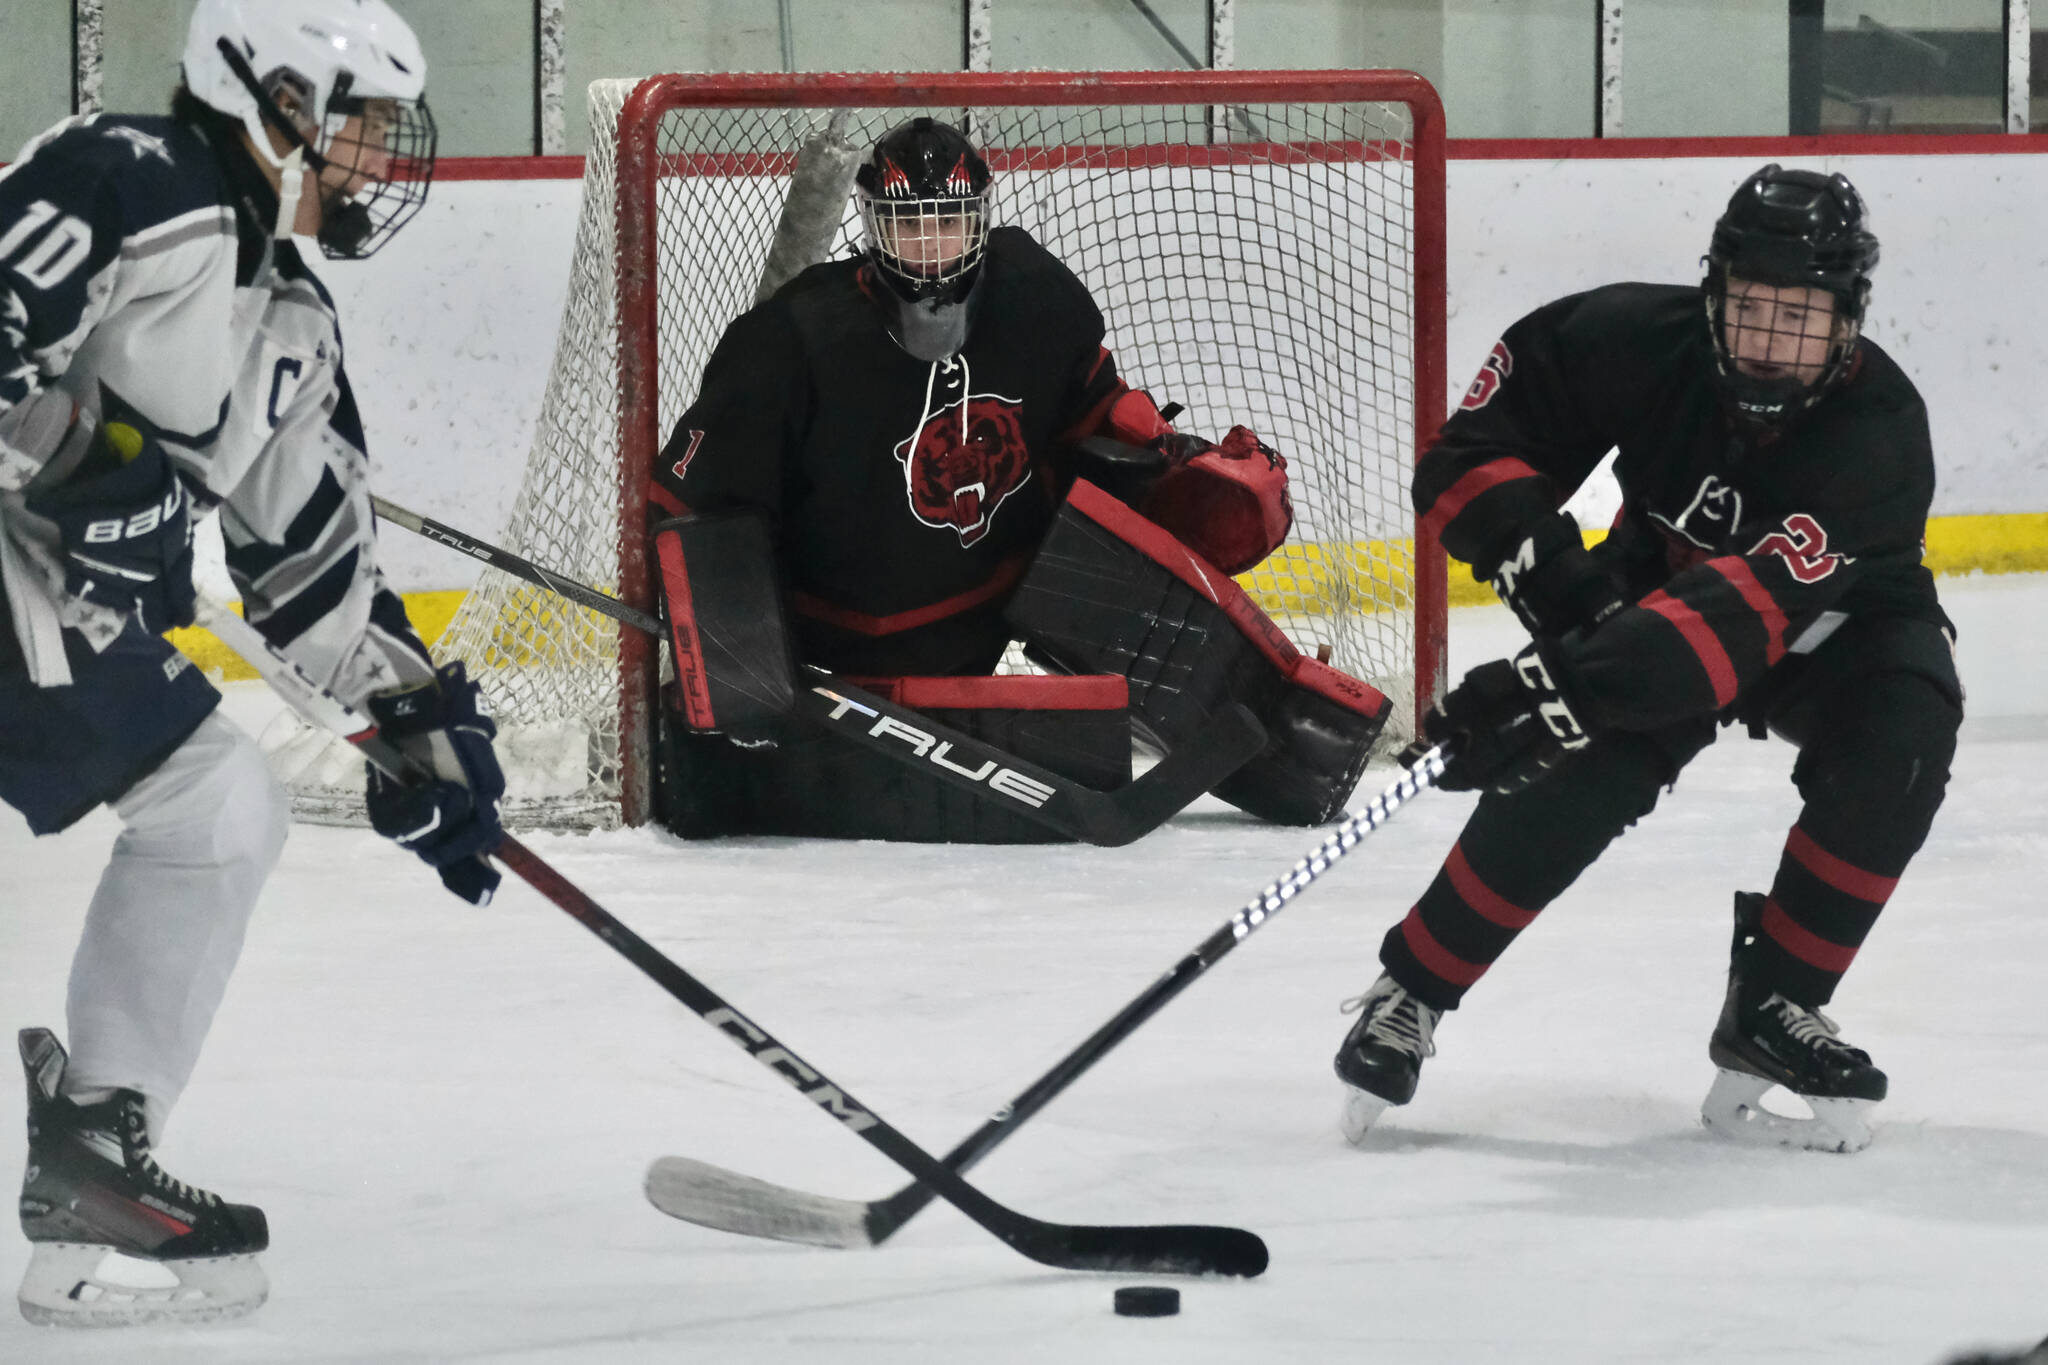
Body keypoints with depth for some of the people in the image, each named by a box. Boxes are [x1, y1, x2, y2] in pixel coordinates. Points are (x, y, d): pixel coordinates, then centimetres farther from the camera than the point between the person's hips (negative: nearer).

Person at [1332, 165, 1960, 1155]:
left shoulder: (1878, 432, -37)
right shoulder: (1640, 341, -26)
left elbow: (1745, 609, -48)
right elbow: (1476, 448, -16)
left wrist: (1569, 684, -58)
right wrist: (1546, 562, -34)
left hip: (1834, 619, -1)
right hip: (1657, 583, 1)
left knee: (1899, 739, -31)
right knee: (1583, 770, -25)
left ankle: (1772, 1008, -14)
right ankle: (1410, 990, -7)